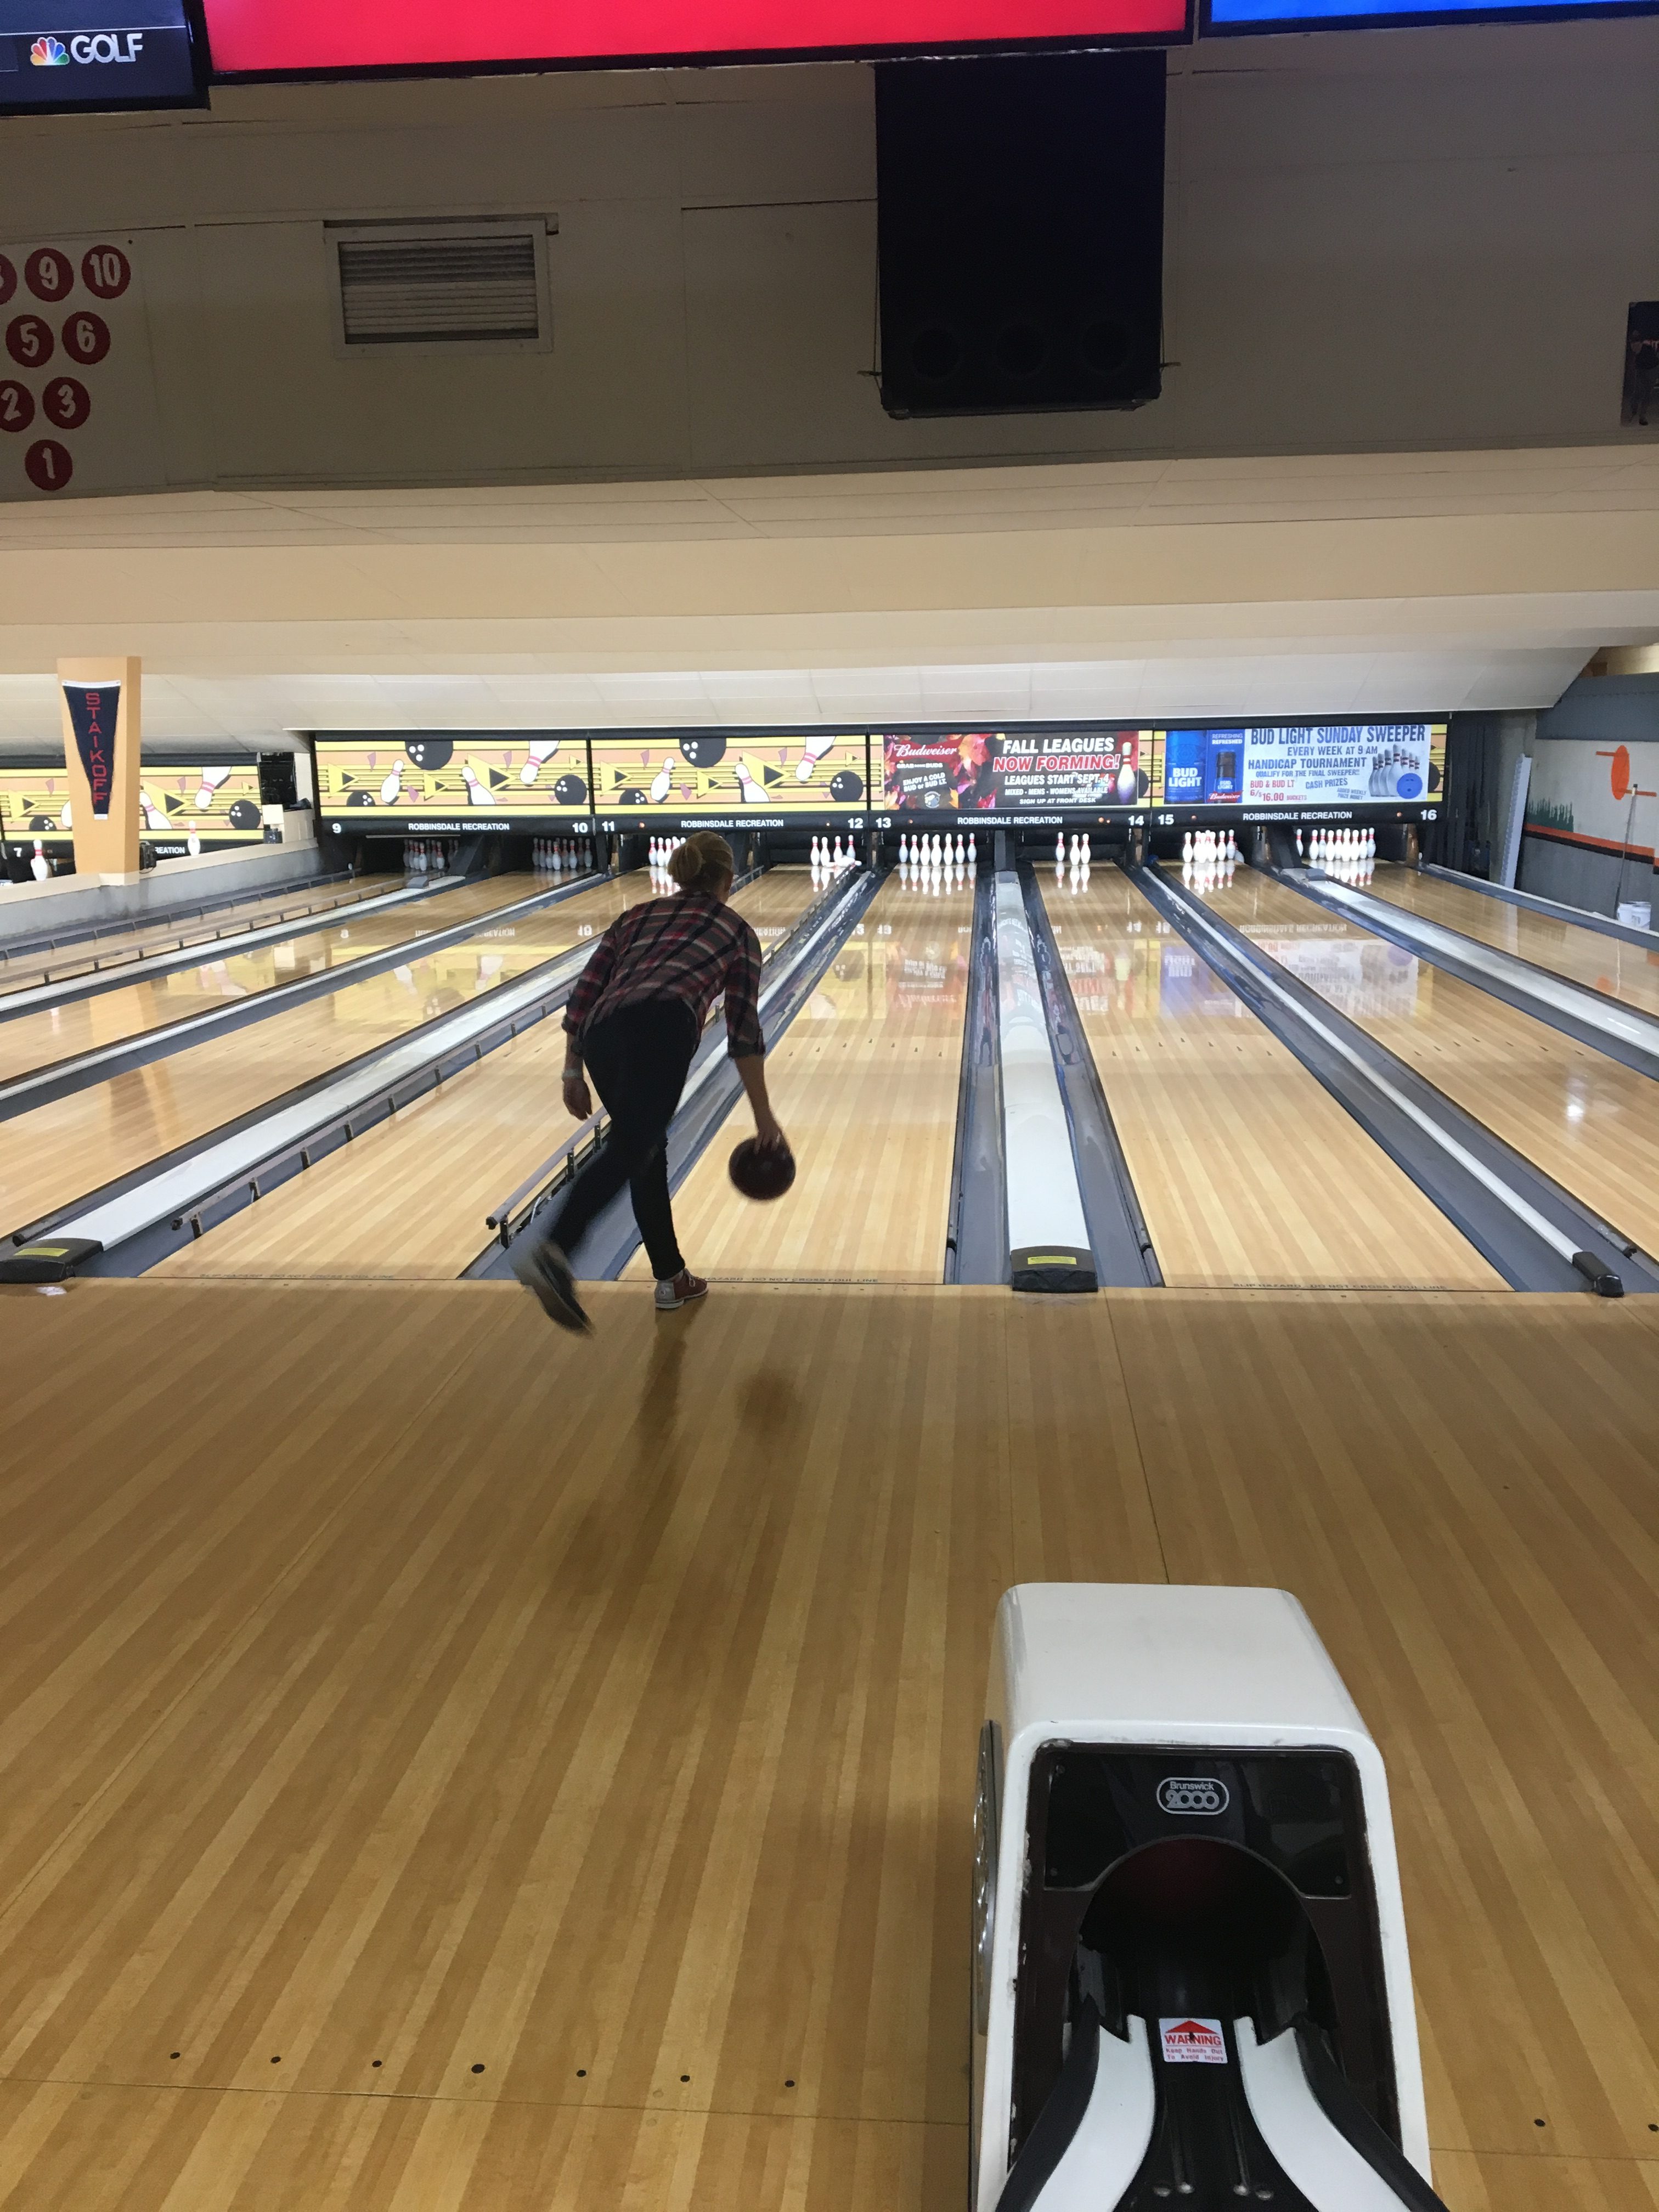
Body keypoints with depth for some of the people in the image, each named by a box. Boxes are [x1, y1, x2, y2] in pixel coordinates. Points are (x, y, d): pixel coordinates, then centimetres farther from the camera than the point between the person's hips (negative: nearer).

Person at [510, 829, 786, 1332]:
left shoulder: (636, 916, 33)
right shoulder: (737, 933, 25)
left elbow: (584, 996, 22)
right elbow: (744, 1032, 22)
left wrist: (573, 1072, 25)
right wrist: (763, 1116, 26)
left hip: (604, 1034, 5)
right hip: (663, 1030, -5)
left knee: (648, 1148, 22)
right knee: (630, 1149, -21)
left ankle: (671, 1277, 28)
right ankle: (550, 1249, -46)